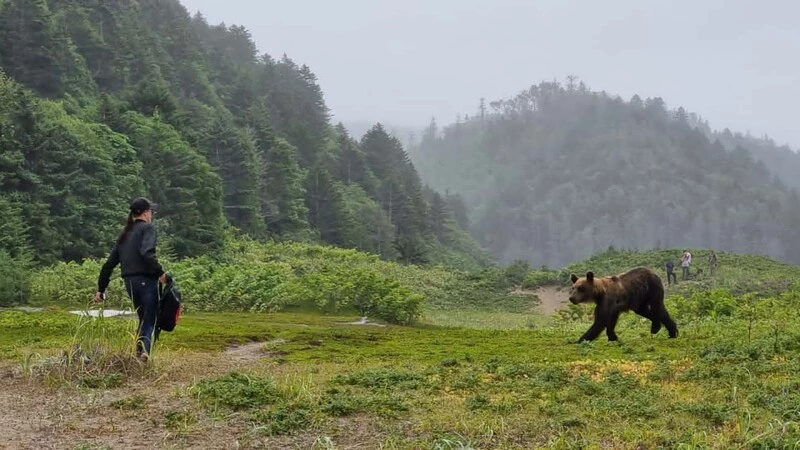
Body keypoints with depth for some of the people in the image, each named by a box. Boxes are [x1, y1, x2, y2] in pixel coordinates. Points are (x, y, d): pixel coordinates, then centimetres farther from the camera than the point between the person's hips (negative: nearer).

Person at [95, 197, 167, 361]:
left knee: (144, 320, 20)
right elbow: (147, 253, -22)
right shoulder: (147, 228, -2)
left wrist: (101, 289, 19)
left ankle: (139, 352, 15)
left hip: (129, 282, 7)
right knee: (152, 321, -6)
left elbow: (109, 263, 17)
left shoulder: (124, 234, 19)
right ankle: (145, 351, -27)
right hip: (146, 280, -7)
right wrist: (160, 272, -19)